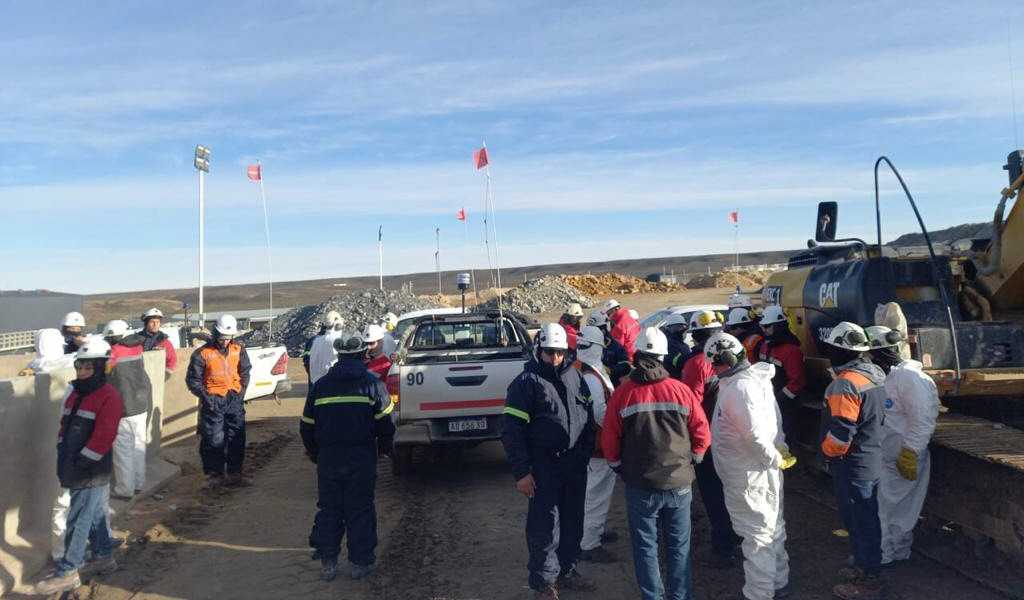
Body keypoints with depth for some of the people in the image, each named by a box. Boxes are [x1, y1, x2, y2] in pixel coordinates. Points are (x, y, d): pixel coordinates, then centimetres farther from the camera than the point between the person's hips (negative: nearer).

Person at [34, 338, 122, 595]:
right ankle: (104, 557, 31)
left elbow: (103, 438, -20)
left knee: (78, 522, -2)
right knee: (96, 516, 18)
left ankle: (67, 573, 7)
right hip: (76, 470, 8)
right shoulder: (76, 393, 12)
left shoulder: (109, 397, -16)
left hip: (92, 472, -8)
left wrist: (80, 463, -17)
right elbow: (66, 426, 17)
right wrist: (63, 456, 7)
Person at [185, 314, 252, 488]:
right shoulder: (202, 353, -6)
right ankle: (215, 474, 12)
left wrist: (241, 392, 5)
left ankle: (235, 473, 18)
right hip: (213, 401, -4)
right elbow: (193, 379, -2)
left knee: (237, 438, 7)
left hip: (235, 400, 4)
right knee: (213, 440, -1)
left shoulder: (238, 350, 6)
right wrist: (205, 396, -11)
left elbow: (245, 373, 16)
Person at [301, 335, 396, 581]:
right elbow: (384, 423, -4)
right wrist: (385, 448, 12)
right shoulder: (373, 383, -3)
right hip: (362, 457, -2)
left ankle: (328, 562, 15)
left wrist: (315, 454, 22)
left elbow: (307, 426, 10)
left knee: (329, 508, 12)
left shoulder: (320, 385, 6)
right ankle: (361, 561, 12)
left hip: (328, 457, 2)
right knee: (360, 509, 7)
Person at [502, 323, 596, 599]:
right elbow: (512, 430, -13)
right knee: (545, 525, 1)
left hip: (575, 462, 6)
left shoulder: (575, 376, 7)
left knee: (573, 521, 16)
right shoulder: (526, 382, -11)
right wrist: (521, 472, -15)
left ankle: (568, 570, 33)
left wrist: (587, 451, 12)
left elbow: (589, 414, 17)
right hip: (544, 465, -6)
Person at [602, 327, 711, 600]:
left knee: (645, 547, 12)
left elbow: (610, 439, -6)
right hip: (679, 483, 2)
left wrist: (621, 467, 11)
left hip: (640, 485, -1)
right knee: (679, 546, 16)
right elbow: (702, 434, -2)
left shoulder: (622, 393, -12)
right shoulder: (681, 390, -8)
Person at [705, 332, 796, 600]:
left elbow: (755, 434, -28)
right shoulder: (757, 377, 7)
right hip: (765, 470, 10)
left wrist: (775, 459, -16)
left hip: (748, 476, -10)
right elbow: (775, 420, 12)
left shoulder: (737, 388, -24)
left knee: (757, 535, 0)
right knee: (772, 528, 21)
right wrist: (780, 450, 7)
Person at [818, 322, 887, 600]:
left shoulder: (846, 384, -26)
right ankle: (863, 564, 35)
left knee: (859, 521, 4)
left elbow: (840, 433, -26)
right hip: (871, 460, 9)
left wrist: (827, 452, -8)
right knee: (866, 518, 21)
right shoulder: (875, 374, 3)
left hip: (852, 465, -9)